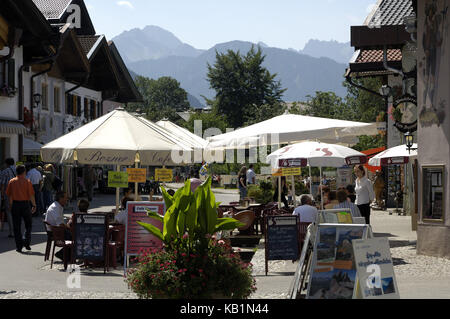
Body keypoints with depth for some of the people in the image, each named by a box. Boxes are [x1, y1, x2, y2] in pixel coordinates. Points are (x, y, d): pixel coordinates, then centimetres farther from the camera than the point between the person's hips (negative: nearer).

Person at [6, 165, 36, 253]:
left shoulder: (11, 182, 1)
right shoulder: (27, 182, -6)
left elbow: (9, 195, 4)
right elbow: (31, 195, -7)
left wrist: (11, 205, 15)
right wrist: (34, 205, 2)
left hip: (15, 205, 2)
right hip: (25, 204, -2)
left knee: (17, 227, 6)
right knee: (28, 225, 14)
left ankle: (19, 246, 5)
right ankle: (27, 242, 0)